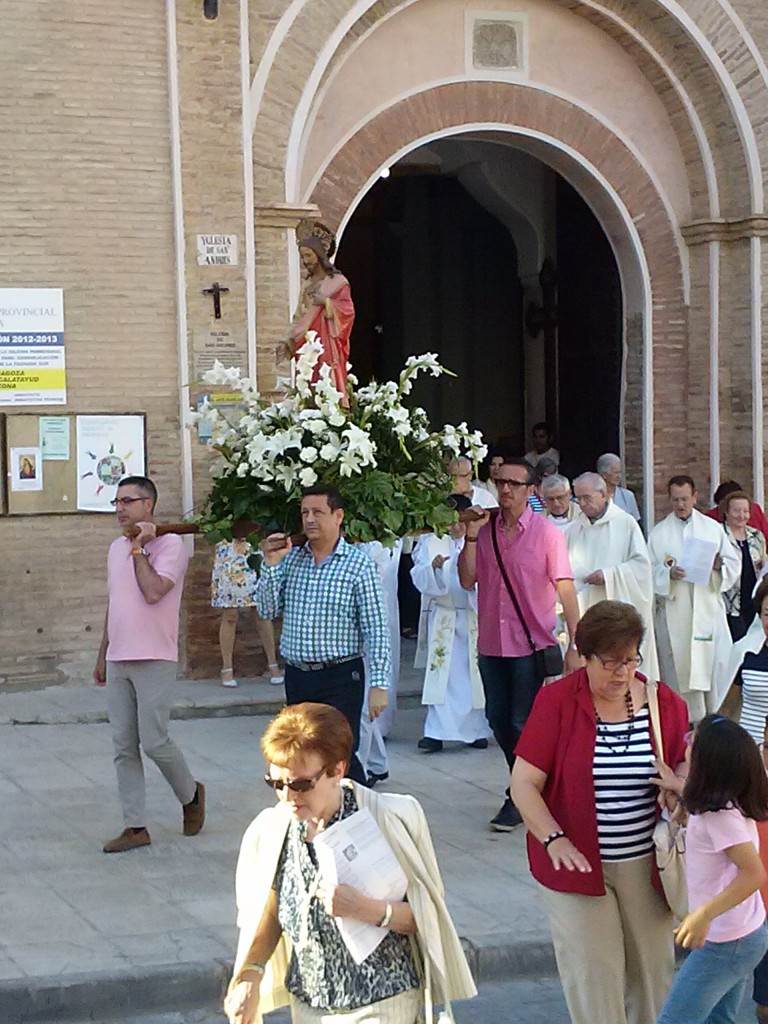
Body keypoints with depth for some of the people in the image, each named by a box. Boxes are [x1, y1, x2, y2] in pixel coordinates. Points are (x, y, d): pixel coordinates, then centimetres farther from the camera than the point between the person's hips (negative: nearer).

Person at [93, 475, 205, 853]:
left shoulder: (170, 544, -8)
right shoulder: (116, 548, 14)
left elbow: (153, 592, -22)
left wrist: (139, 548, -14)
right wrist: (102, 657, 22)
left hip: (154, 661, -7)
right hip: (118, 662, 7)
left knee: (154, 741, -8)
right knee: (123, 748, 5)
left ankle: (191, 795, 19)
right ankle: (135, 827, 9)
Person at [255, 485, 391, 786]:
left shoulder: (359, 565, -6)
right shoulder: (290, 558, 8)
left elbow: (376, 628, -8)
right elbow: (267, 611, 5)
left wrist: (379, 683, -13)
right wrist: (271, 565, -7)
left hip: (340, 678, -5)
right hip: (296, 675, 5)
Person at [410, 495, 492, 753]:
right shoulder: (431, 542, 4)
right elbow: (419, 579, -3)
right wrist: (433, 567, -24)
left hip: (475, 616, 0)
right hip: (443, 617, 0)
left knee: (475, 675, 3)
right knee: (440, 673, -3)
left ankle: (476, 729, 13)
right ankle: (435, 732, -4)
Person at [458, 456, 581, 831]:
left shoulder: (546, 532, -7)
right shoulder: (484, 528, 4)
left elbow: (565, 588, -11)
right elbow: (467, 580, -2)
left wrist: (575, 643, -18)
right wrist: (470, 536, -12)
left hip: (532, 644, -5)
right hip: (492, 643, 5)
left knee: (523, 723, -1)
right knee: (499, 720, 13)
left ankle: (519, 799, 15)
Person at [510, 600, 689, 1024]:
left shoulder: (664, 702, 1)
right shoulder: (555, 701, -8)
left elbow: (686, 764, 11)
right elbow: (524, 783, -9)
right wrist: (554, 840, -23)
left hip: (646, 864, 3)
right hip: (577, 862, -3)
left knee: (652, 966, 9)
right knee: (592, 973, -1)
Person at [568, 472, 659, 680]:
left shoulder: (625, 523, 0)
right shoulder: (575, 528, 11)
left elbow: (642, 563, -5)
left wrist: (608, 575, -12)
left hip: (619, 608, -3)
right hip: (585, 613, 3)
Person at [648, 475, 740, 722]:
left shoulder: (712, 528, 12)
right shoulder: (658, 533, 8)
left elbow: (734, 565, 11)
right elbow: (649, 572, 3)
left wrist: (719, 565, -10)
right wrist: (668, 574, -17)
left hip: (709, 611, 1)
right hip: (674, 615, -1)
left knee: (716, 668, -3)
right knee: (680, 672, -3)